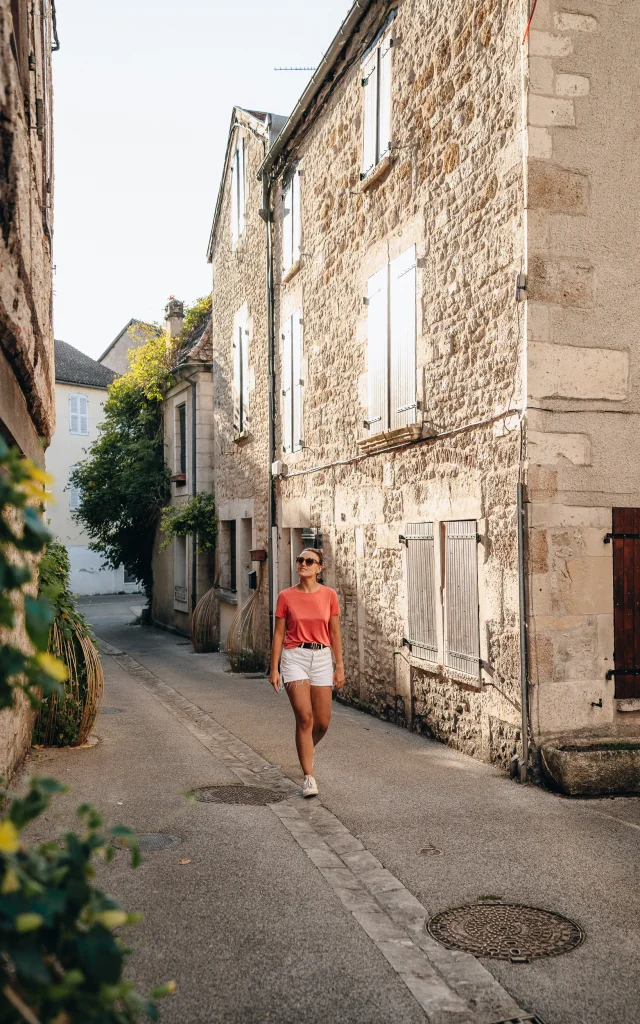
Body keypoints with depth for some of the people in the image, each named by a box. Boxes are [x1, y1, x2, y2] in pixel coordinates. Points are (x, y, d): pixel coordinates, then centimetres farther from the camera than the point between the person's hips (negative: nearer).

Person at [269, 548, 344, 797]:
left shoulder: (329, 595, 1)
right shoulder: (286, 596, -2)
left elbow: (335, 633, 5)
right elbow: (279, 633, 2)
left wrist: (340, 666, 3)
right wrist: (274, 668, -1)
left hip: (322, 658, 2)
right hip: (294, 657, -2)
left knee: (322, 723, 5)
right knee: (305, 718, -13)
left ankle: (305, 752, 38)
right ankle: (308, 777, -3)